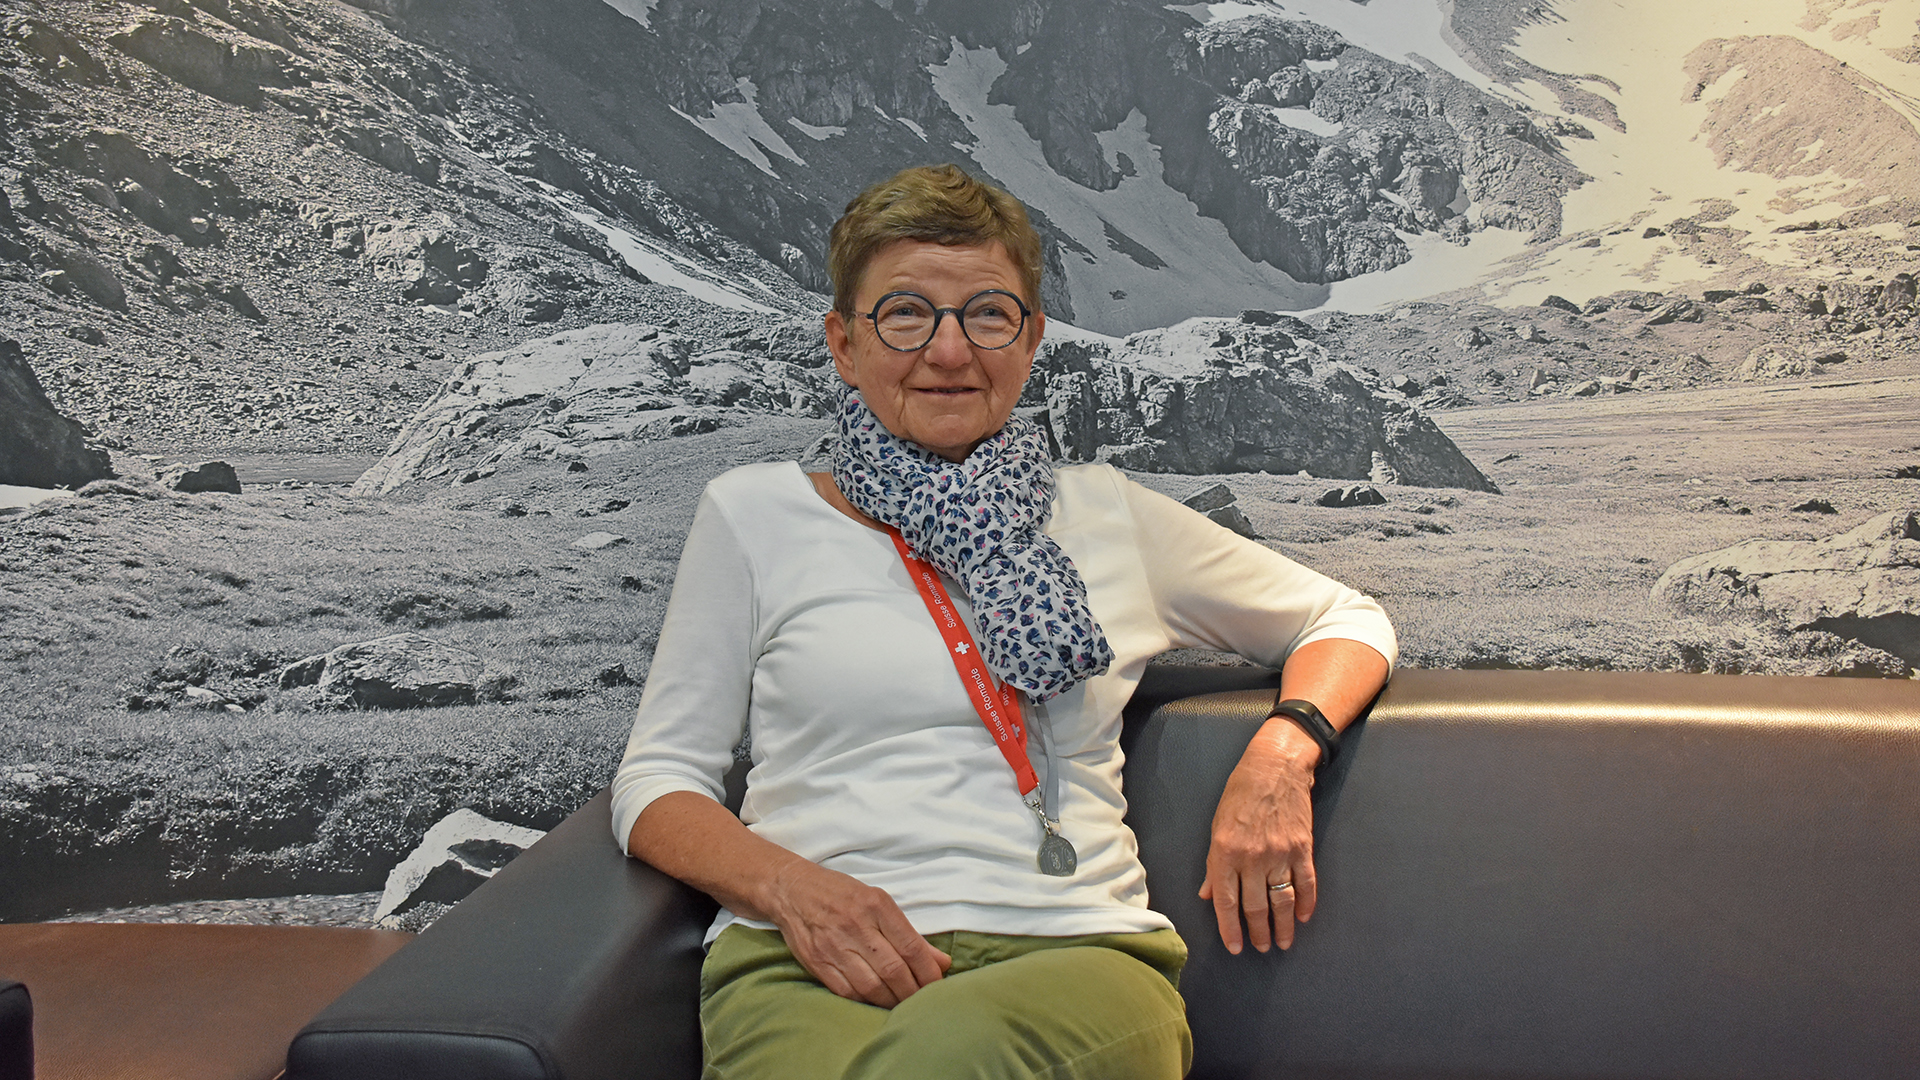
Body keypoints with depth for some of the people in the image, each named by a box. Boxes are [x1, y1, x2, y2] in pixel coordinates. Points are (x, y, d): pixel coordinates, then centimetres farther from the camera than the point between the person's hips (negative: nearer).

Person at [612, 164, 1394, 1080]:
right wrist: (794, 886, -11)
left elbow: (1345, 619, 27)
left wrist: (1281, 750, 4)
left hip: (1071, 948, 1)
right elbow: (655, 781, 11)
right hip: (809, 968, 0)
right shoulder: (755, 514, 14)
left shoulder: (1104, 514, 17)